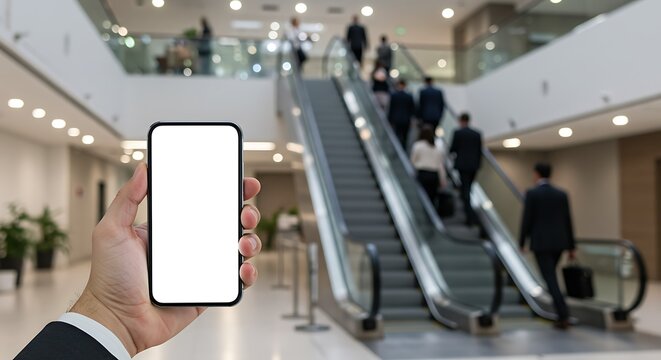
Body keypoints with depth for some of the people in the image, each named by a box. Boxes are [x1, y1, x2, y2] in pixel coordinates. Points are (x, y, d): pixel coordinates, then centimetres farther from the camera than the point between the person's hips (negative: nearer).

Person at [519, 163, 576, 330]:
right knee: (550, 276, 21)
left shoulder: (532, 193, -8)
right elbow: (568, 222, 6)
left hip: (540, 243, -5)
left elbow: (527, 220, -9)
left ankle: (564, 316, -12)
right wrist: (572, 247, 11)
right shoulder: (562, 194, 6)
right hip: (559, 242, 5)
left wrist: (522, 242, 3)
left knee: (551, 280, -4)